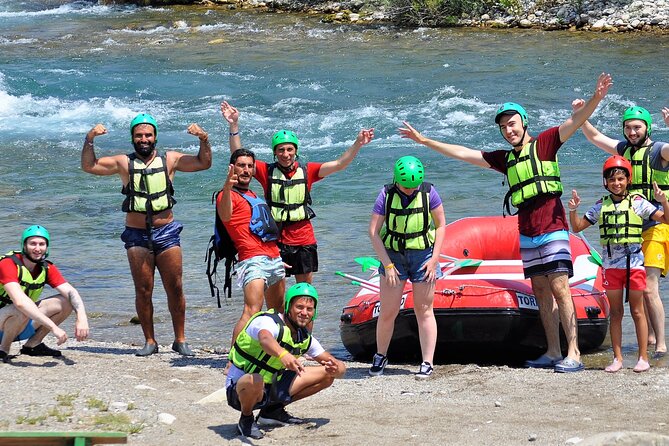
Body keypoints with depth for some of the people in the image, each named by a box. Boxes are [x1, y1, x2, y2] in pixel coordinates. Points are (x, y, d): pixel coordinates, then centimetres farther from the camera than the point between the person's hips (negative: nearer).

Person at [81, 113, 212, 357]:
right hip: (137, 235, 0)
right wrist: (89, 140, -9)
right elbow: (89, 166, 5)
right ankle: (150, 341, 10)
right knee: (143, 291, 1)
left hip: (166, 233, 0)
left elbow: (203, 163, 8)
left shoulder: (170, 159, 8)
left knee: (175, 289, 1)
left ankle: (180, 339, 11)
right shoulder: (124, 163, 6)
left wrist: (204, 140, -8)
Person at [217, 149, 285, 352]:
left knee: (278, 311, 16)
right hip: (252, 260, -9)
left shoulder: (252, 195, 24)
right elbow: (225, 217, -30)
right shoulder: (228, 195, -4)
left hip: (274, 257, 9)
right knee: (252, 312, -23)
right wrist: (227, 187, -44)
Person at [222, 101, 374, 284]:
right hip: (276, 240, -2)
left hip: (304, 240, 2)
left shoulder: (306, 171, 2)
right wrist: (234, 125, -20)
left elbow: (338, 164, 0)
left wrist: (358, 144, -12)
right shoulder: (267, 171, -3)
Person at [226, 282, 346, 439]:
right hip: (240, 387, -7)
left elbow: (340, 367, 3)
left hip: (271, 386, 7)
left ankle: (273, 410, 9)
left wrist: (335, 368, -24)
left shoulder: (306, 338, 2)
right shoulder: (267, 321, -21)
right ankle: (246, 419, -10)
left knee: (327, 375, 3)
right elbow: (265, 339, -47)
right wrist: (283, 355, -69)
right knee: (255, 381, -43)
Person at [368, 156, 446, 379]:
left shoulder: (428, 193, -8)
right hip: (392, 255, 0)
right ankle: (380, 357, 20)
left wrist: (434, 259, -7)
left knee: (424, 311, 1)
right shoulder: (387, 195, -8)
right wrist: (387, 264, -13)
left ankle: (427, 363, 5)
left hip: (423, 255, 0)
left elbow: (441, 225, 1)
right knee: (388, 312, 1)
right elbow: (374, 232, -7)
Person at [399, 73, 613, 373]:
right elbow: (462, 154, 23)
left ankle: (574, 354, -15)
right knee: (541, 291, 6)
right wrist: (424, 141, 25)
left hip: (552, 227, -7)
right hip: (526, 232, 7)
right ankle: (553, 353, 9)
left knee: (559, 288, -12)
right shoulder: (505, 159, 18)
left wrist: (595, 99, -30)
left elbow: (574, 122, -12)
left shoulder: (544, 143, 1)